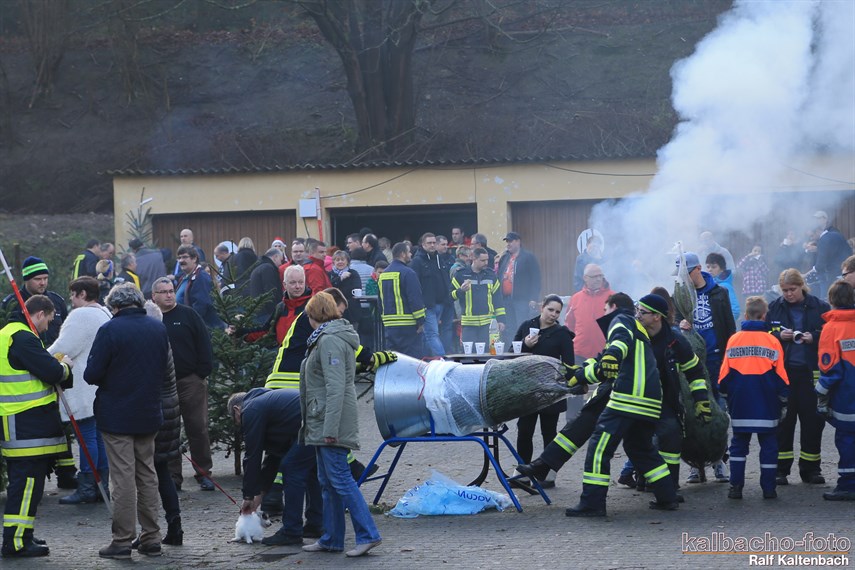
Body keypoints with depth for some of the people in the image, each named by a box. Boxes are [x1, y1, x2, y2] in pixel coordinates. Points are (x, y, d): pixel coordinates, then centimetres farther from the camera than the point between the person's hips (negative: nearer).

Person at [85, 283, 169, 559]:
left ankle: (123, 540, 1)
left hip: (117, 417, -5)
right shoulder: (159, 329, 4)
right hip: (149, 415, 5)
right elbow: (165, 371, 11)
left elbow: (92, 375, -14)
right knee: (147, 476, 12)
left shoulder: (110, 330, -14)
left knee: (123, 479, -2)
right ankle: (151, 539, 15)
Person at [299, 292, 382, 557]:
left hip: (329, 424, -11)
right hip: (323, 425, 11)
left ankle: (368, 534, -9)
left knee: (339, 479, -10)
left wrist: (330, 429, -24)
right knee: (327, 483, 13)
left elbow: (335, 388, -22)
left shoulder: (330, 341, -14)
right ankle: (331, 539, 18)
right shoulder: (325, 339, 18)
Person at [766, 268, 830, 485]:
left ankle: (810, 468, 14)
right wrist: (779, 335, -10)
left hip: (811, 372, 0)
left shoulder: (819, 308, 2)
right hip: (783, 372, 0)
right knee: (783, 420, 1)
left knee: (813, 420, 3)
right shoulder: (774, 308, 6)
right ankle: (781, 469, 7)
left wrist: (814, 337, -12)